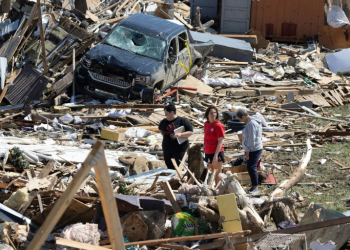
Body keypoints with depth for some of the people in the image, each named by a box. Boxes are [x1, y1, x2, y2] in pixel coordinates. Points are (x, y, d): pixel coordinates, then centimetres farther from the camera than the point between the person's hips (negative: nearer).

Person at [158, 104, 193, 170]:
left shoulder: (182, 121, -7)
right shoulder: (164, 121, 9)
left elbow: (190, 132, -8)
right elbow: (160, 129, 30)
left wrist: (180, 135, -23)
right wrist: (164, 135, 11)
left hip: (179, 149, -5)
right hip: (167, 149, 5)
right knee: (169, 167, 9)